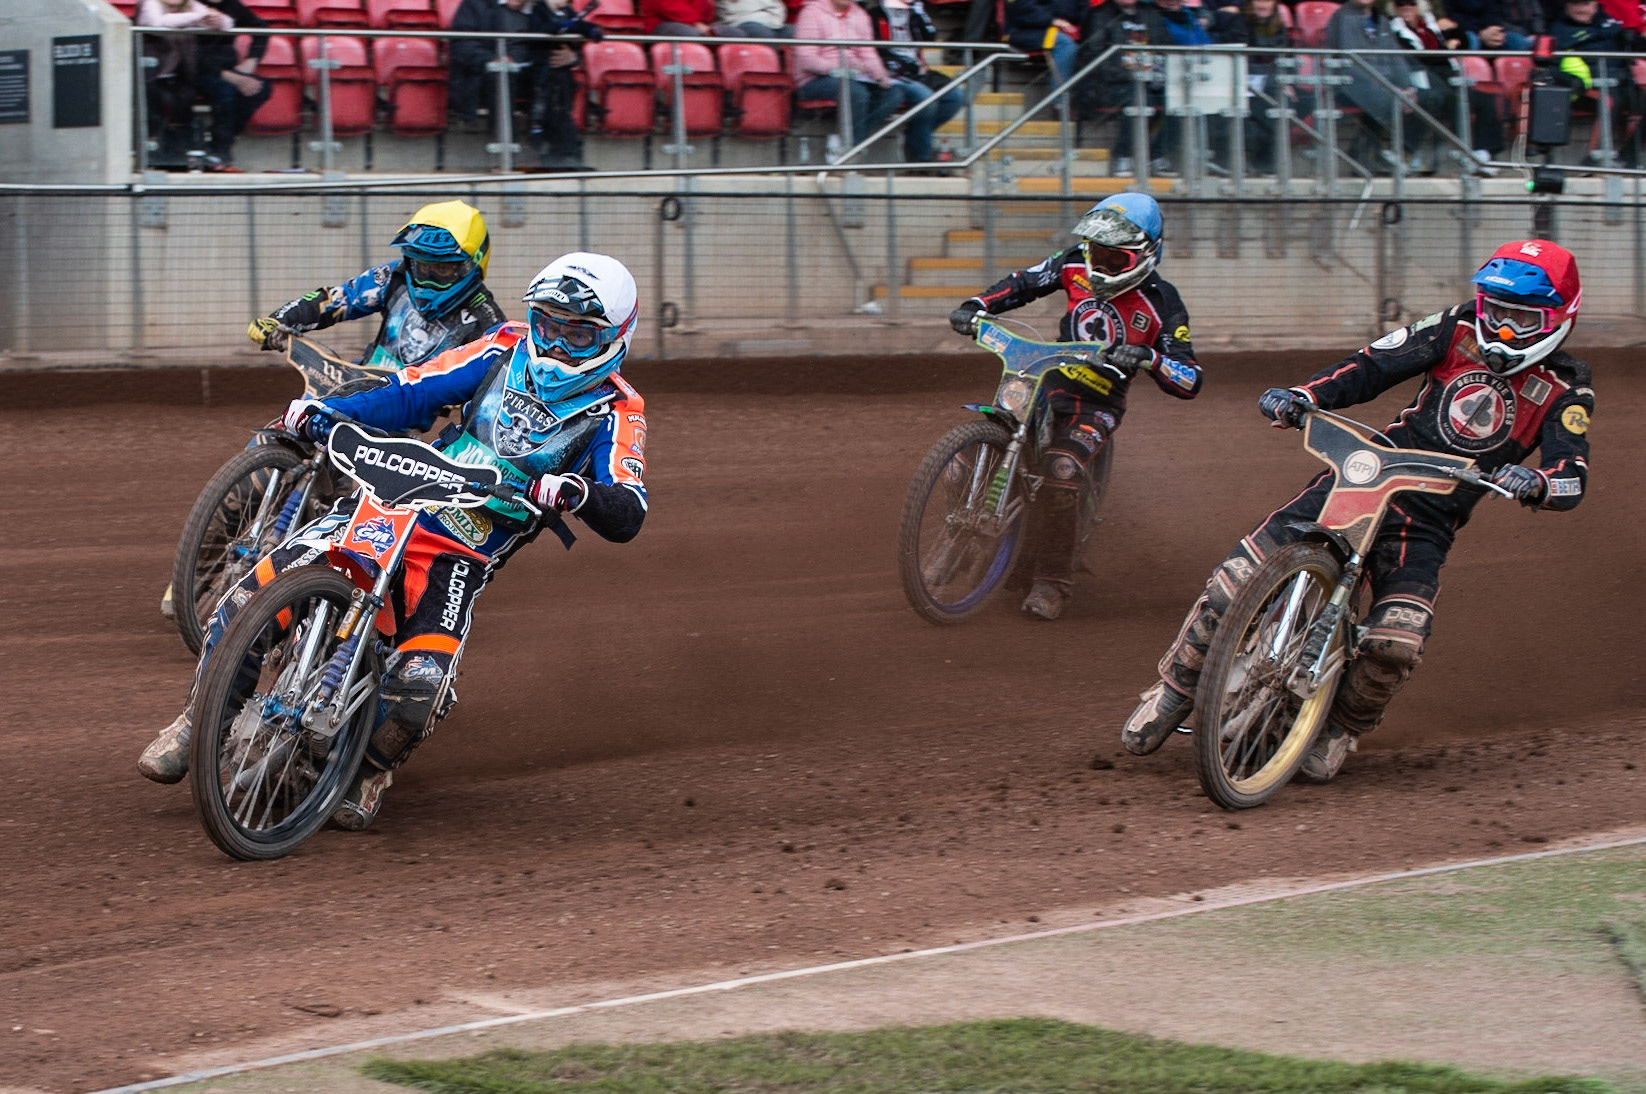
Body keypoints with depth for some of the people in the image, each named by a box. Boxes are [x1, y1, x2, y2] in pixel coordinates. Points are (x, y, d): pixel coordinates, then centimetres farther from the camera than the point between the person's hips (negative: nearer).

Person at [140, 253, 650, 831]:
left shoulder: (615, 414, -1)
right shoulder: (508, 349, 9)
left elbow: (627, 516, -14)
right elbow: (410, 396, 10)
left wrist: (573, 492, -36)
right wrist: (324, 411, -5)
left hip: (462, 558, -3)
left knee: (419, 681, -28)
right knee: (247, 602, -11)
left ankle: (373, 770, 4)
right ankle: (196, 722, 12)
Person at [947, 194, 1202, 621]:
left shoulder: (1161, 303, -13)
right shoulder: (1077, 265, -2)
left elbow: (1190, 381, -16)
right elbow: (1022, 283, 11)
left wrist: (1149, 358, -35)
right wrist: (976, 306, -6)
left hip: (1099, 404, -5)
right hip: (1050, 379, 5)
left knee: (1061, 472, -31)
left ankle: (1052, 582, -21)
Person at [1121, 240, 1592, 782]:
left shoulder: (1566, 390, 0)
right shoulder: (1458, 327, 5)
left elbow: (1572, 476, -12)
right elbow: (1375, 364, 4)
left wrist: (1536, 483, -36)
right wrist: (1301, 397, -12)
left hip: (1429, 522, -1)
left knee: (1396, 639, -26)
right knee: (1237, 580, -13)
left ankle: (1341, 728, 6)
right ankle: (1175, 691, 8)